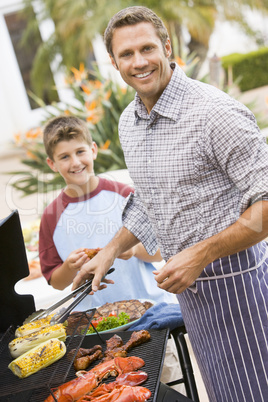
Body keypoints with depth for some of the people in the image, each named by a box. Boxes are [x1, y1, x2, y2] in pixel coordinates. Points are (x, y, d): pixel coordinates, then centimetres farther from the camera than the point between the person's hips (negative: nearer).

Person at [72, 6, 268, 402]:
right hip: (187, 283, 7)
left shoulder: (215, 111, -20)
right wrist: (111, 251, 12)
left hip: (233, 277, -7)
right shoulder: (128, 122, 6)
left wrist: (201, 254, -24)